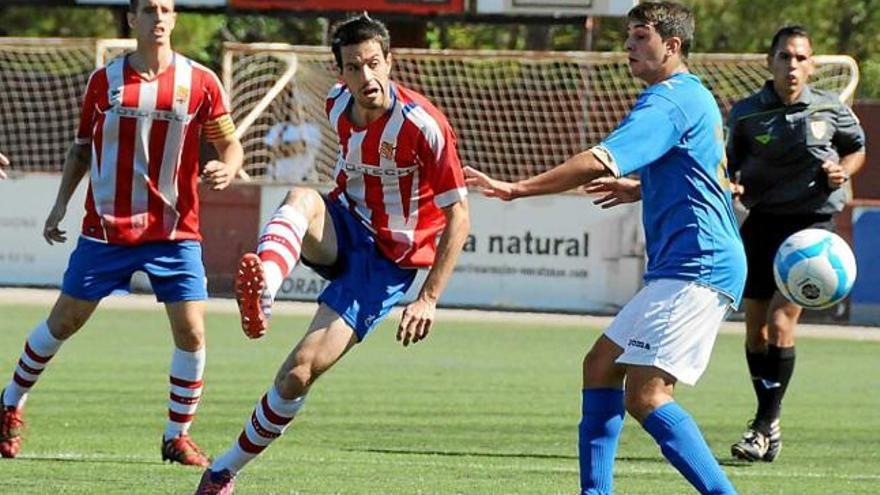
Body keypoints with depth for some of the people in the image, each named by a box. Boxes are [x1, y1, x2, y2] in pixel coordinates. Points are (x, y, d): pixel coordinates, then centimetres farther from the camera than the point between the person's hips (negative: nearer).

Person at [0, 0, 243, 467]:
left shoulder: (199, 82, -2)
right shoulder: (104, 80, 2)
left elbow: (230, 142, 3)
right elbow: (81, 148, 12)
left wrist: (227, 168, -19)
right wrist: (60, 204, 4)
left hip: (174, 231, 0)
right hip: (106, 229, 0)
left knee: (192, 331, -9)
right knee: (64, 321, 6)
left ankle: (177, 436, 7)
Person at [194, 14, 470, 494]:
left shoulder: (423, 125, -21)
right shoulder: (337, 103, -2)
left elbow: (458, 216, -17)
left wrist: (428, 299, -21)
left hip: (388, 262, -5)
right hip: (345, 232, 5)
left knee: (301, 371, -17)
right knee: (301, 199, -33)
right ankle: (261, 290, -63)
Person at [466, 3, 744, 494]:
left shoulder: (671, 100, -12)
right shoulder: (695, 98, 21)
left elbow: (601, 162, -24)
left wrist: (517, 189, -23)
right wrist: (637, 189, 29)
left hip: (697, 268, -11)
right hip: (683, 268, 11)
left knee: (645, 395, -18)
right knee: (602, 364, 13)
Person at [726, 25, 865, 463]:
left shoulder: (830, 110, -2)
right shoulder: (745, 114, -3)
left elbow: (857, 148, 15)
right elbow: (728, 168, 6)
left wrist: (843, 170, -6)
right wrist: (729, 187, -16)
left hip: (810, 222, -2)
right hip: (763, 221, 2)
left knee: (780, 321, -14)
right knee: (755, 328, 6)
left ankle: (765, 427, -7)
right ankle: (768, 425, 23)